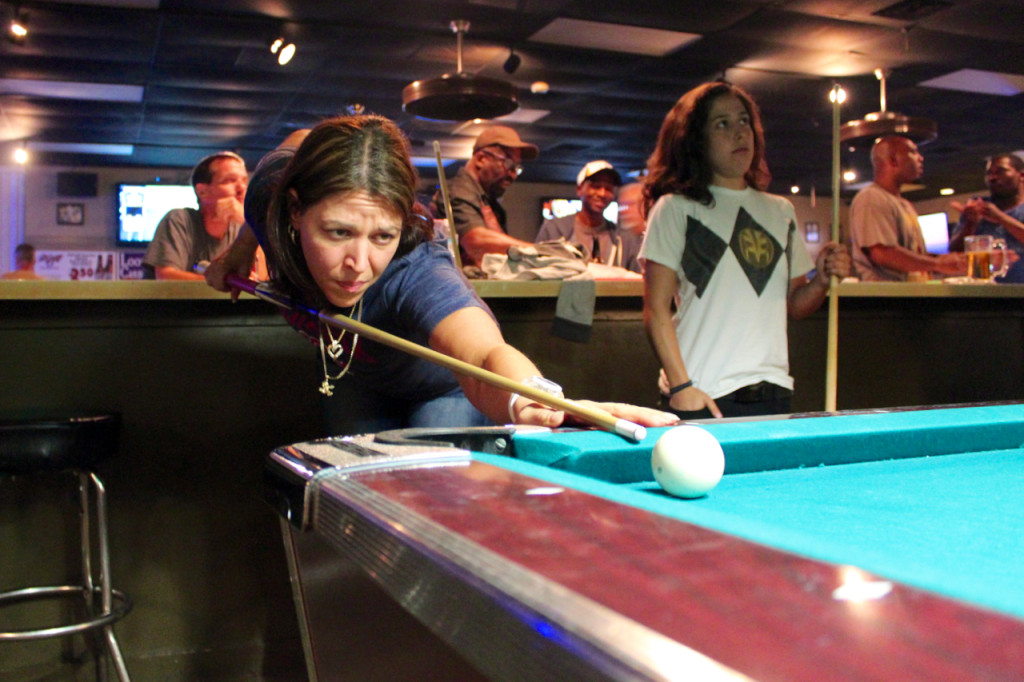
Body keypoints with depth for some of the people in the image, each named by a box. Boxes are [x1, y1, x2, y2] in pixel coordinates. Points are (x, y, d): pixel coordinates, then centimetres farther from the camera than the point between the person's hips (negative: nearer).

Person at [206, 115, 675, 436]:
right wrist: (243, 247, -1)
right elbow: (292, 146, -5)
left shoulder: (417, 275, -47)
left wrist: (527, 400, -90)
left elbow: (483, 353, -68)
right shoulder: (275, 188, -31)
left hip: (444, 387, -4)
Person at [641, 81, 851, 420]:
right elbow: (656, 310, -6)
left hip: (774, 392, 5)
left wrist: (822, 280, -1)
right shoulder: (675, 208, -2)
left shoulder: (782, 211, 15)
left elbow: (794, 304, 19)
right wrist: (681, 386, -15)